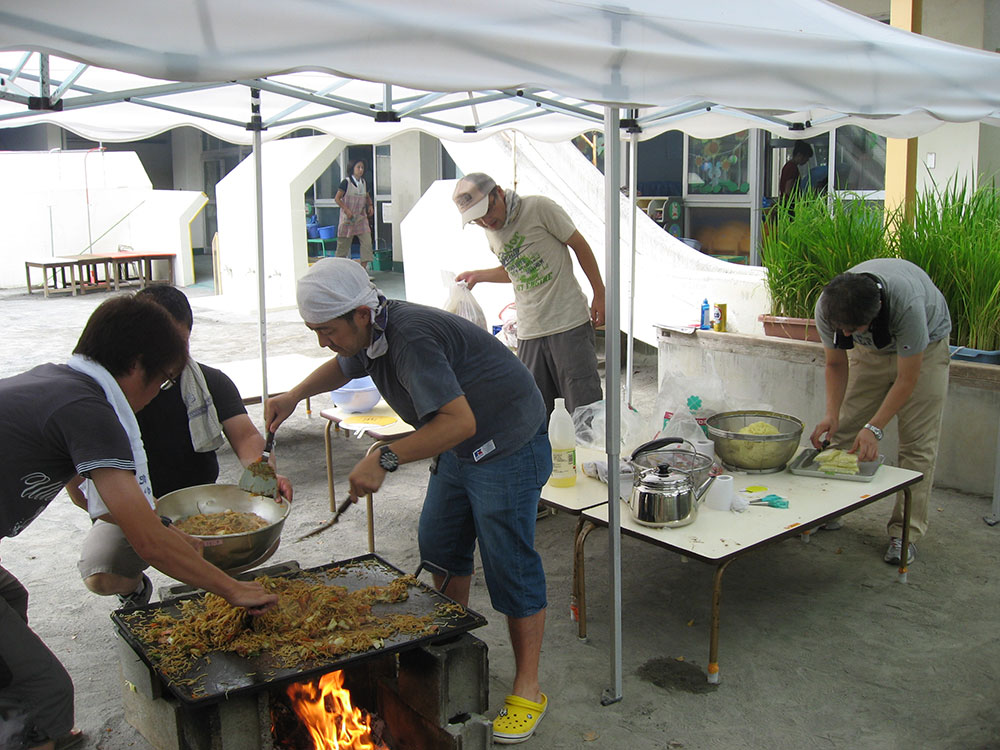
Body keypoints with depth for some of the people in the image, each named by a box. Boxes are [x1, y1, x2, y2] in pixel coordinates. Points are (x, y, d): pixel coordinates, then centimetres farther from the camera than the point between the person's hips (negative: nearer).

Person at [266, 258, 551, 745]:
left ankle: (527, 689, 10)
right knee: (439, 546, 18)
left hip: (506, 449, -10)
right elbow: (342, 368, 24)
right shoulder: (372, 333, -1)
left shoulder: (411, 338, -32)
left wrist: (386, 459, -41)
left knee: (509, 566, -4)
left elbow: (460, 421, -39)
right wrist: (294, 396, 9)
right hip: (458, 450, 10)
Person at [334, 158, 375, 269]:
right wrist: (346, 210, -18)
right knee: (344, 244, 3)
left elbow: (367, 197, 24)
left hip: (361, 218, 5)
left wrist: (370, 205, 3)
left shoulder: (363, 182, 9)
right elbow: (337, 198, -8)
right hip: (348, 218, -5)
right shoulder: (346, 182, -8)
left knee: (367, 241, -10)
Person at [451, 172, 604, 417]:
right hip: (529, 331, 6)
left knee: (585, 409, -5)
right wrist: (478, 275, 15)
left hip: (569, 323, -6)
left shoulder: (538, 208, -8)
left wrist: (599, 294, -2)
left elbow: (579, 245, -1)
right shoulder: (491, 233, 12)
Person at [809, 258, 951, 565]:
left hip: (925, 347, -4)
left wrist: (875, 428, -34)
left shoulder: (908, 304, -42)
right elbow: (836, 364, -12)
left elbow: (907, 378, -31)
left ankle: (905, 532, -5)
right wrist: (832, 413, -25)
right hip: (870, 350, 4)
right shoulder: (827, 308, -29)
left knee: (917, 442, -9)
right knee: (845, 429, -3)